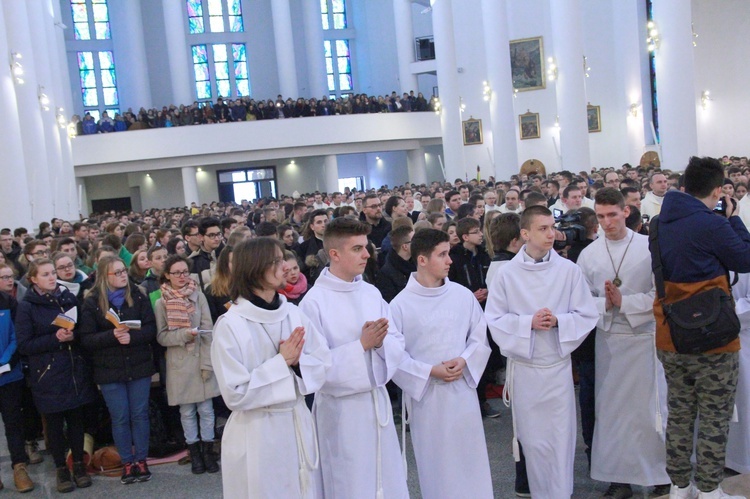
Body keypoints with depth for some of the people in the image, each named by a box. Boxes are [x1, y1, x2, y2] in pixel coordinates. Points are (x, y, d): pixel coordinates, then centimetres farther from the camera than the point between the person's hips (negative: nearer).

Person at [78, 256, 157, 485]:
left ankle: (141, 460, 21)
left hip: (139, 366, 1)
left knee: (139, 414, 8)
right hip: (109, 370, -1)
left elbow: (151, 328, -3)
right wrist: (112, 335, -22)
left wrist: (132, 336, -21)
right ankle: (127, 463, 20)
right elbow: (86, 339, -8)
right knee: (120, 418, 6)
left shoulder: (138, 296, -1)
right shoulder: (91, 303, -4)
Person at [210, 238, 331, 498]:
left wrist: (297, 361, -18)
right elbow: (235, 394, -16)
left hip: (299, 427, 5)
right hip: (256, 435, -5)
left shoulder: (293, 313, 0)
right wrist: (281, 362, -17)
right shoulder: (230, 325, -14)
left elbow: (323, 363, 1)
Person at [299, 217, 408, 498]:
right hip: (341, 408, -5)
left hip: (378, 401, 6)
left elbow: (397, 343, 3)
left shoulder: (372, 292, 4)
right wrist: (361, 345, -22)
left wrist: (380, 342, -18)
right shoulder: (314, 301, -14)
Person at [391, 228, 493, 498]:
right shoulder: (400, 304, -9)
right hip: (425, 393, -2)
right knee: (435, 463, 9)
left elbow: (480, 337, 6)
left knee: (469, 458, 10)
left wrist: (464, 361, -12)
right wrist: (430, 371, -16)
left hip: (462, 389, 2)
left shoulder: (464, 295, -1)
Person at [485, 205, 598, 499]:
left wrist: (558, 321, -17)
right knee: (532, 439, 10)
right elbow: (494, 319, -2)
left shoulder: (568, 270, -5)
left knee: (560, 439, 6)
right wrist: (529, 322, -16)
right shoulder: (507, 274, -5)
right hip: (523, 366, 0)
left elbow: (587, 316, 0)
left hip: (558, 365, 0)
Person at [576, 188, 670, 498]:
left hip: (645, 336, -3)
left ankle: (662, 474, 21)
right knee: (611, 408, 7)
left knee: (649, 407, 4)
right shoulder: (589, 254, 3)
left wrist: (623, 301, -15)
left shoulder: (649, 247, -5)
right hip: (607, 339, 3)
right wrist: (605, 304, -18)